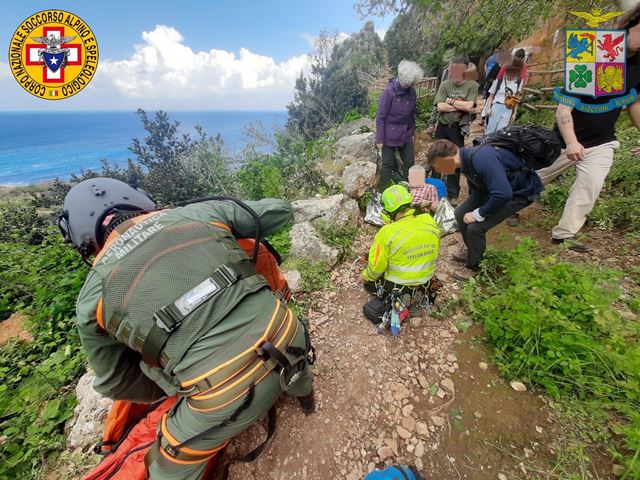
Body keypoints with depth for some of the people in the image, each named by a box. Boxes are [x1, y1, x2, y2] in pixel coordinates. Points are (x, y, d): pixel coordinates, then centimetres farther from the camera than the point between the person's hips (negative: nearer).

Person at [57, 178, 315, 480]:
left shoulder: (94, 296, 5)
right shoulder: (199, 213, 5)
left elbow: (117, 383, 17)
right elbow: (279, 210, 14)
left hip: (226, 395, -2)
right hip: (287, 341, 4)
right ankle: (303, 389, 65)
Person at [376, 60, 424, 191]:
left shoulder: (411, 91, 1)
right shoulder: (389, 91, -16)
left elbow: (412, 113, 12)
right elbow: (381, 116, -14)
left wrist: (412, 132, 14)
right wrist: (380, 139, -15)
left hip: (406, 135, 6)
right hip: (389, 136, -6)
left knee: (409, 163, 11)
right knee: (388, 165, 3)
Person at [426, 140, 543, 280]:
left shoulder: (482, 159, -35)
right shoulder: (466, 158, -7)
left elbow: (503, 194, -38)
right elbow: (475, 186, 10)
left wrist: (477, 214, -24)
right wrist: (470, 210, 15)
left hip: (521, 191, -8)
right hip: (496, 186, 8)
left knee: (475, 227, -18)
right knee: (460, 214, 5)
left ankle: (474, 267, 7)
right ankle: (473, 254, 26)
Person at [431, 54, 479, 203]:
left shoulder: (473, 86, -4)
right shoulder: (445, 84, 1)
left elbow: (469, 107, -16)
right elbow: (440, 107, -9)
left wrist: (451, 101, -10)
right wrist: (461, 105, -10)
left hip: (457, 130, -2)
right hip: (442, 127, 2)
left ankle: (452, 194, 18)